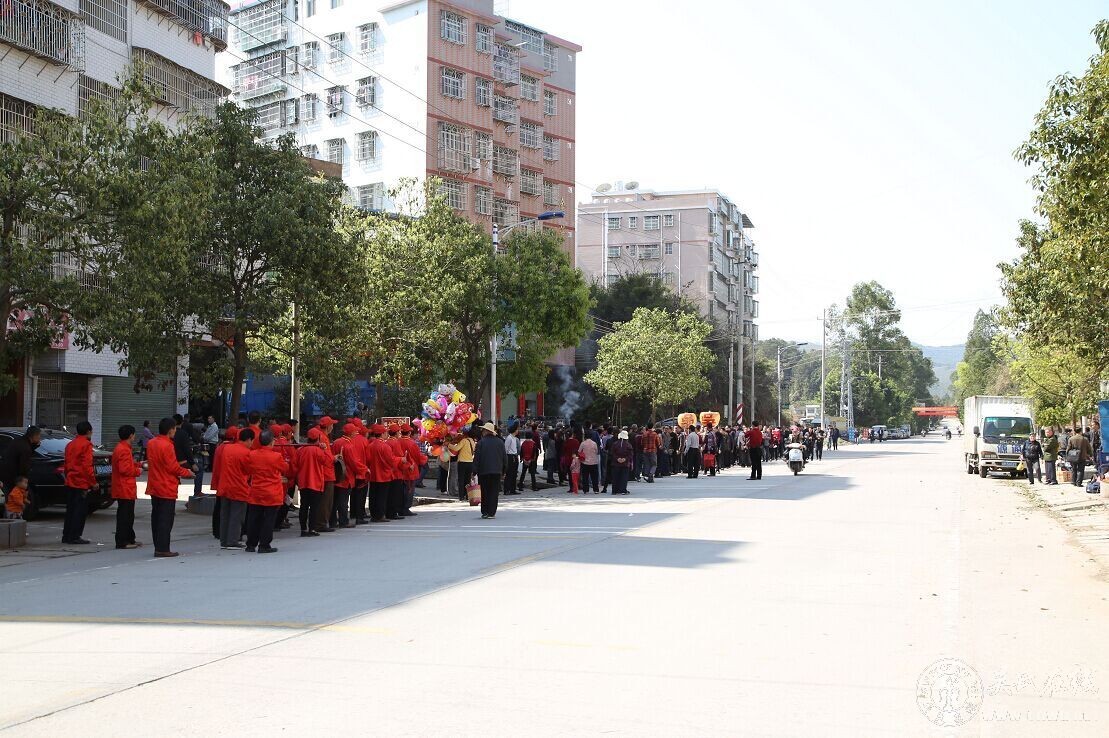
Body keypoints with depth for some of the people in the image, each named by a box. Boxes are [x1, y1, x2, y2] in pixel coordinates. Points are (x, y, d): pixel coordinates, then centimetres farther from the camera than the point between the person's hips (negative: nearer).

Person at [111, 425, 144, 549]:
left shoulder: (120, 448, 16)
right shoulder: (124, 450, -18)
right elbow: (124, 469, -24)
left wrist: (137, 465, 20)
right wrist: (138, 471, -10)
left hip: (125, 489, 11)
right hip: (125, 489, -11)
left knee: (127, 515, 17)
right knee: (125, 515, -7)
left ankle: (129, 539, 24)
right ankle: (122, 541, -4)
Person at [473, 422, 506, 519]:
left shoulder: (481, 442, -7)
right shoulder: (500, 442, 5)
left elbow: (476, 458, -8)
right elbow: (505, 458, 10)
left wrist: (474, 472, -4)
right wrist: (503, 472, 17)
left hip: (483, 471, -2)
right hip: (497, 471, 2)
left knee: (484, 493, 7)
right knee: (494, 492, 4)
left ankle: (485, 512, 7)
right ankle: (492, 513, 0)